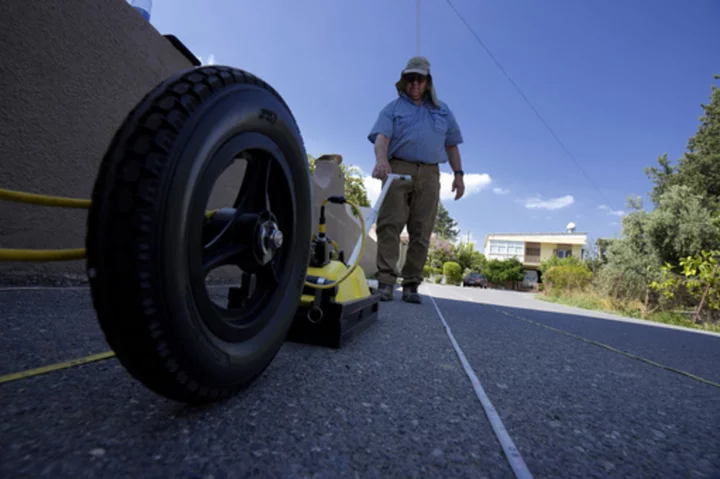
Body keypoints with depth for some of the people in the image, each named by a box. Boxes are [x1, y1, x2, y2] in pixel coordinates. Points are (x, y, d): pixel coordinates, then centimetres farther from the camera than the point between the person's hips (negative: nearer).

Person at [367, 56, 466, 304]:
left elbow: (451, 145, 24)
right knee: (390, 225, -13)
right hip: (397, 170, -2)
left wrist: (458, 174, 11)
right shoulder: (393, 108, 15)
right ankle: (386, 281, -14)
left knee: (421, 232, -3)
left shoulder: (443, 111, 25)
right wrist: (381, 159, -24)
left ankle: (411, 284, 1)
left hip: (429, 174, 3)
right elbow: (381, 136, -3)